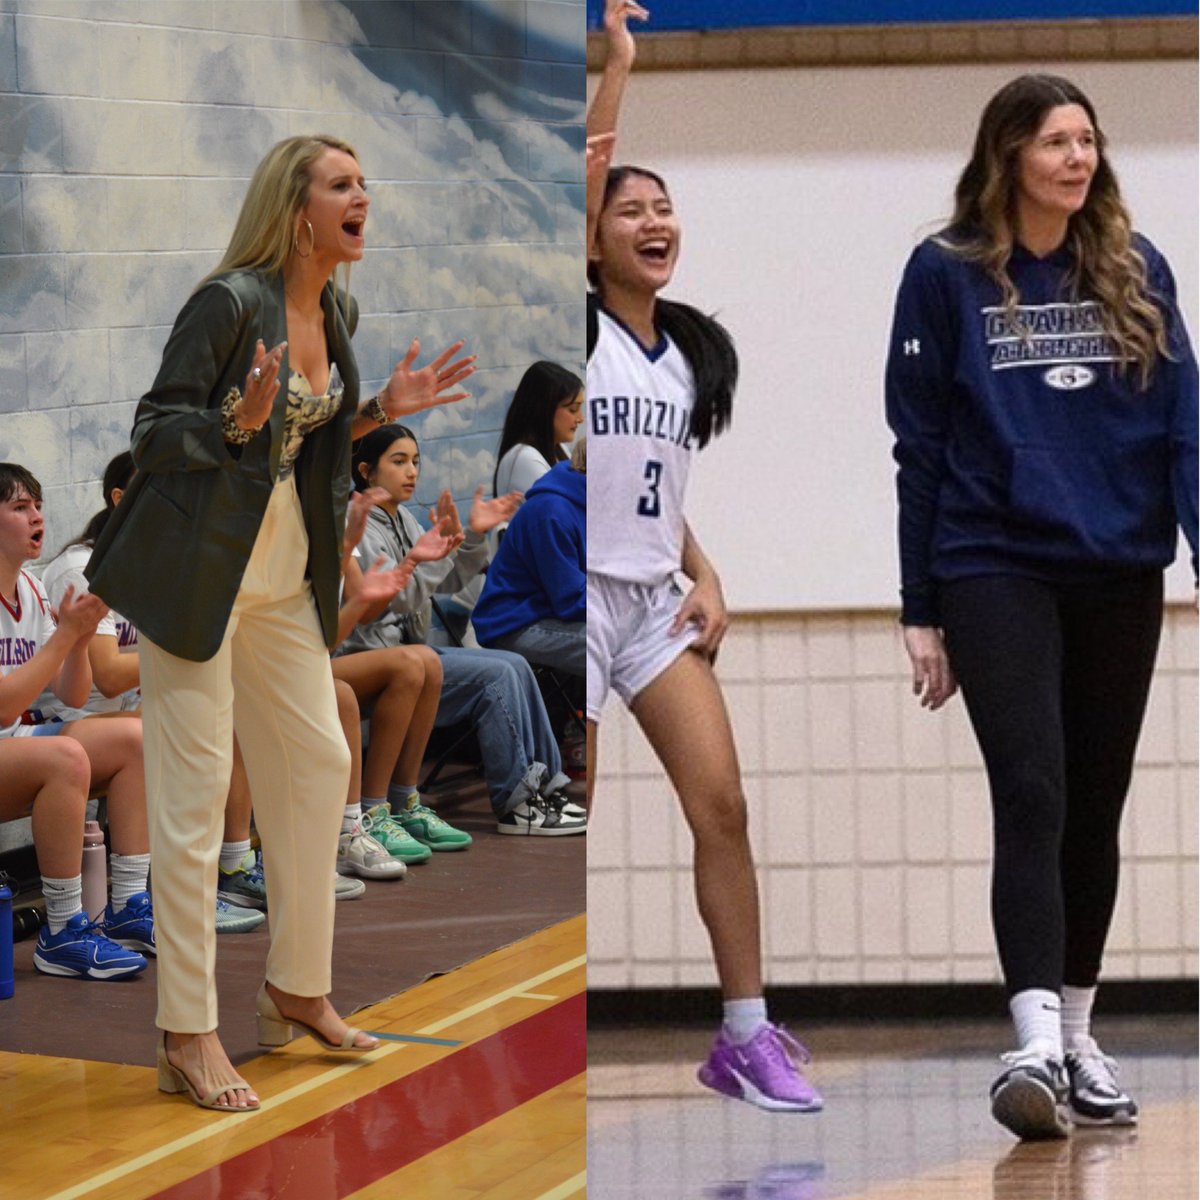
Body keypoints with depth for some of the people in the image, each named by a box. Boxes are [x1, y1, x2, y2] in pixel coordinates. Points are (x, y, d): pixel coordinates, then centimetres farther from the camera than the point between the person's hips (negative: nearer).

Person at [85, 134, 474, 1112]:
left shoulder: (338, 311, 8)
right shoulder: (230, 301, -16)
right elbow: (155, 433, -15)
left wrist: (383, 410, 6)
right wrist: (242, 416, -31)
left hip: (285, 571, 8)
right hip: (198, 563, -8)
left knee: (318, 764, 12)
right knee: (196, 792, -6)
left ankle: (297, 989, 27)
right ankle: (187, 1037, -1)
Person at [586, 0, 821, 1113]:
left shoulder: (688, 350, 12)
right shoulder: (579, 327, -5)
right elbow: (586, 173, -18)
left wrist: (704, 573, 6)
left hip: (659, 600, 5)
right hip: (581, 591, -5)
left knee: (721, 802, -3)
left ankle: (746, 1033, 2)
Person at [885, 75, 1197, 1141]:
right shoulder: (946, 275, 1)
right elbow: (920, 447, 2)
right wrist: (921, 612, 0)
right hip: (996, 574, -3)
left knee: (1095, 809, 10)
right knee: (1032, 797, -15)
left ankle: (1078, 1040, 23)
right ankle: (1036, 1046, -22)